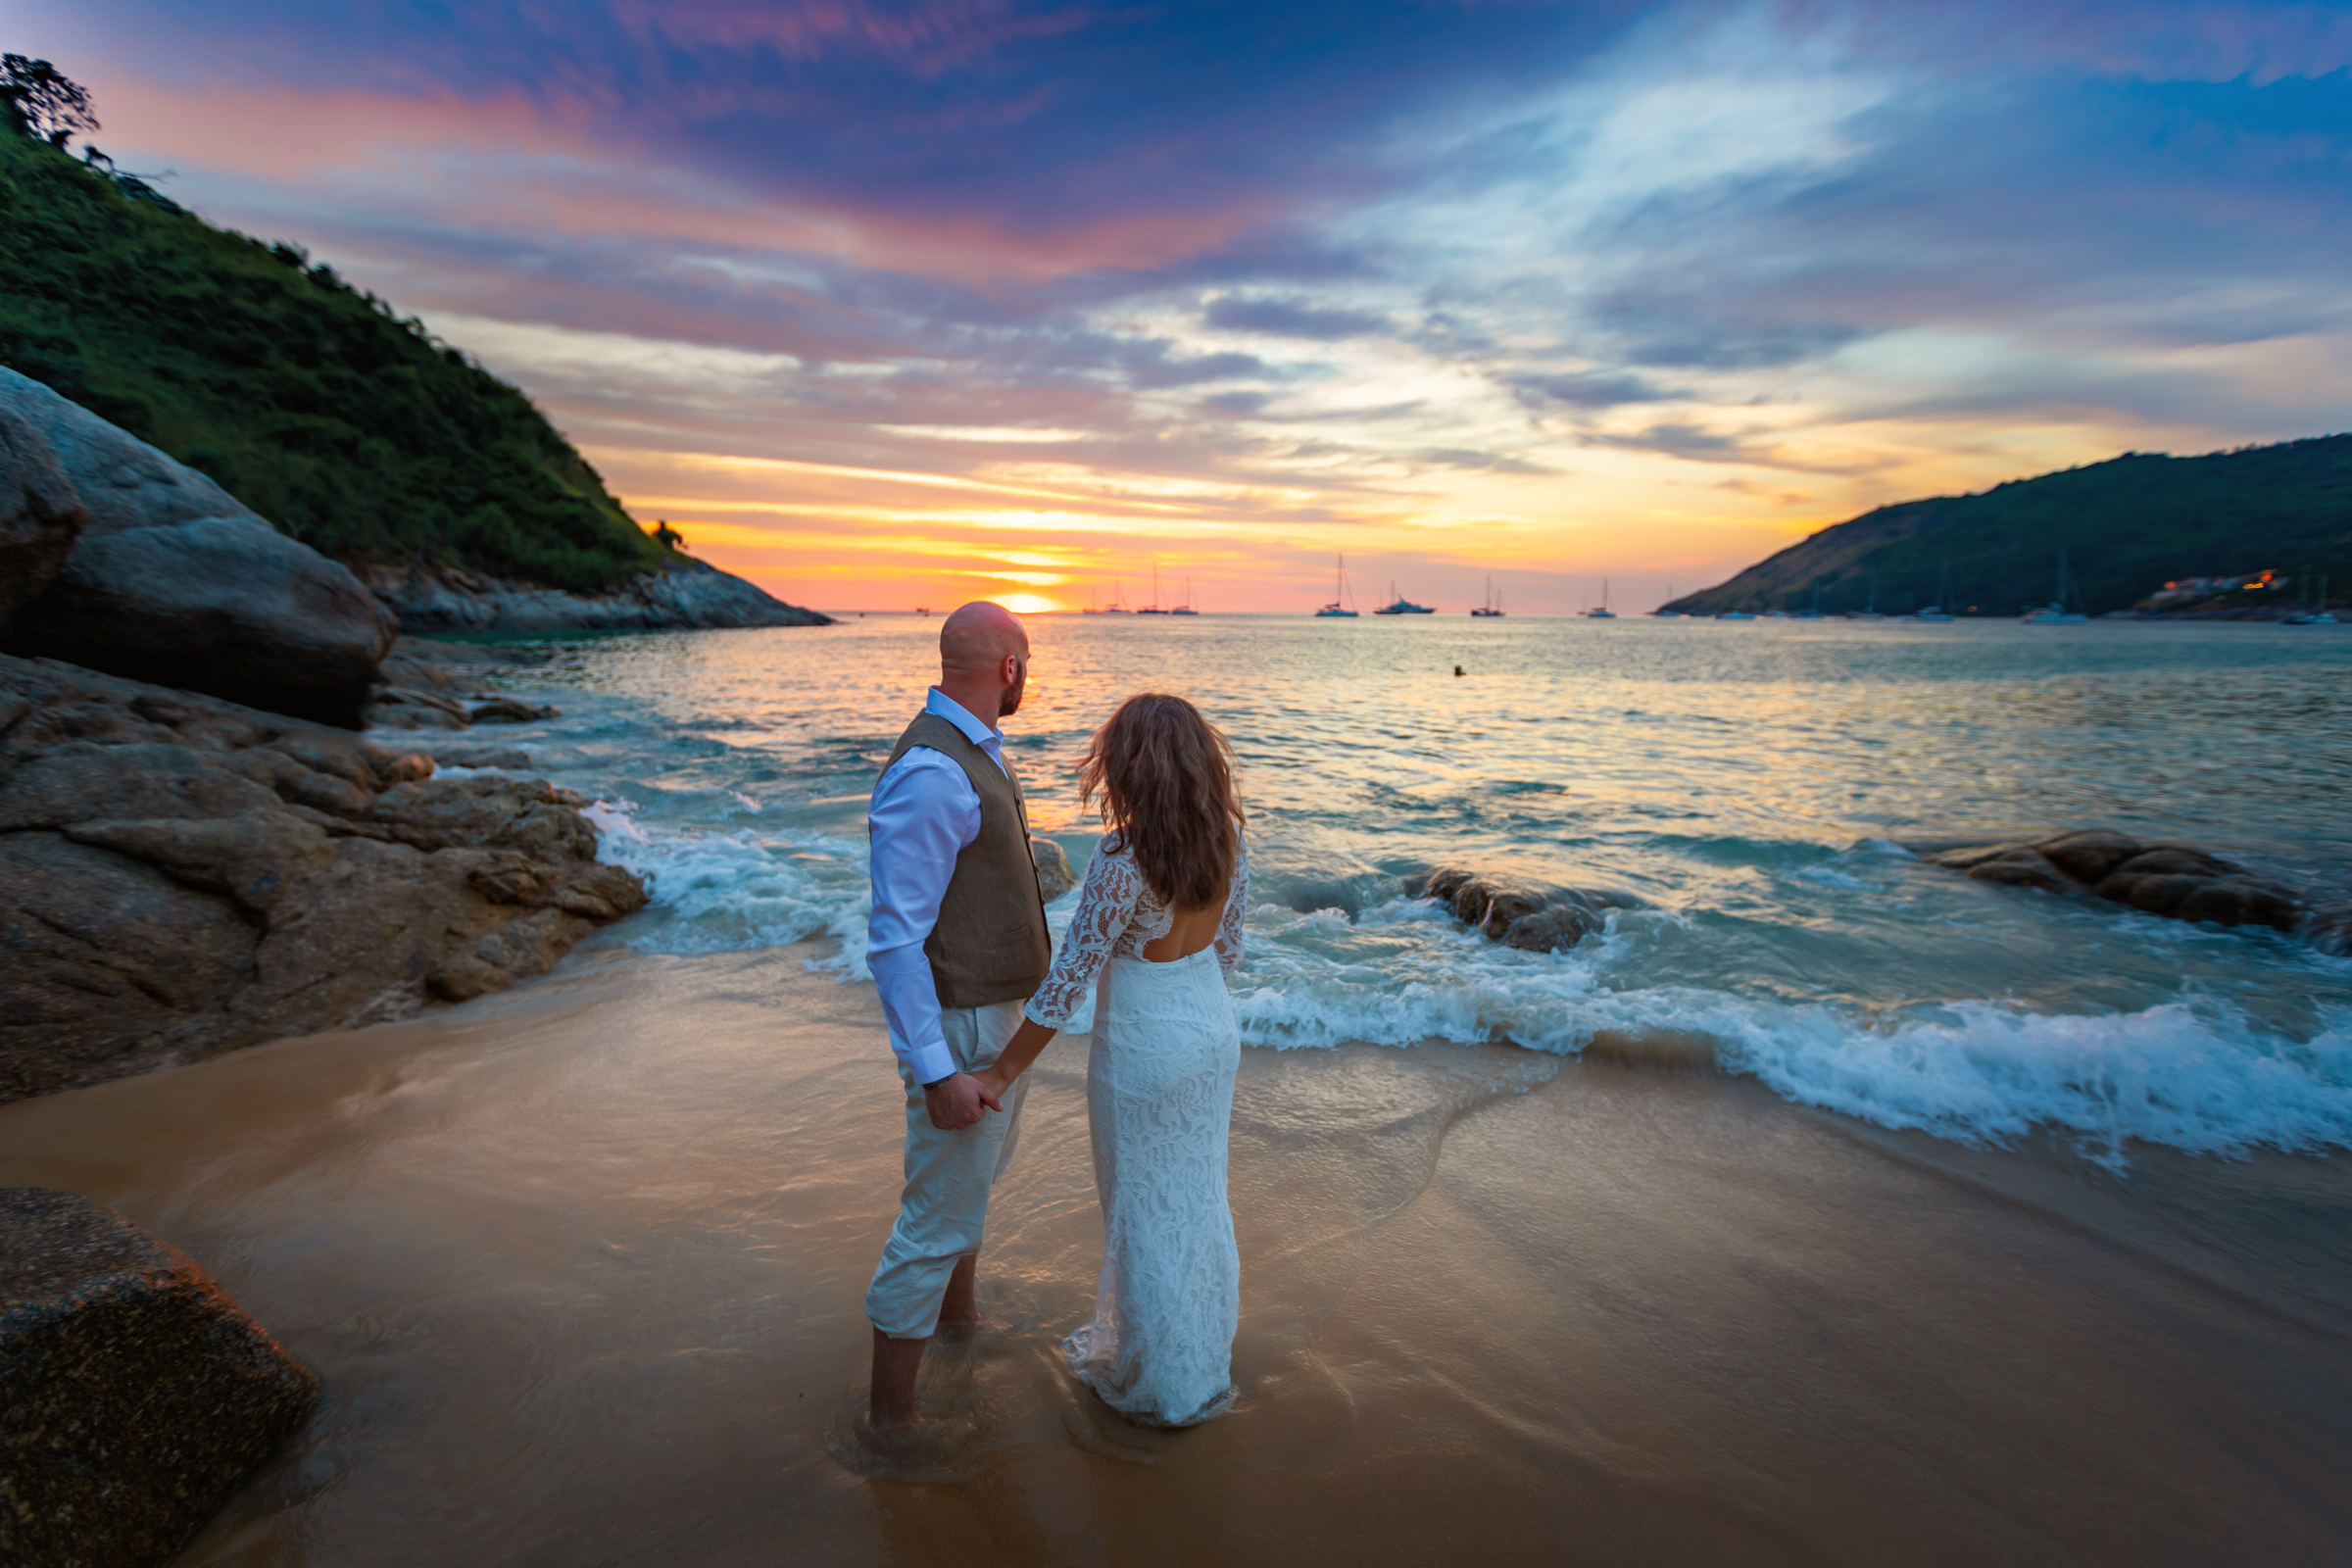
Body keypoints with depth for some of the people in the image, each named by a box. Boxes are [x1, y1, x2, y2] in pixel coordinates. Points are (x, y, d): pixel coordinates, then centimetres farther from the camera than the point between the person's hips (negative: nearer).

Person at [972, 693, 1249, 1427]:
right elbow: (1226, 946, 5)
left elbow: (1068, 979, -24)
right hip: (1212, 1029, 7)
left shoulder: (1124, 856, -27)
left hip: (1141, 1048, -7)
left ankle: (1154, 1380, 34)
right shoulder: (1227, 836, -7)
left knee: (1142, 1212, 14)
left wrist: (1001, 1074, -14)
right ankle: (1203, 1353, 44)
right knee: (1197, 1196, 24)